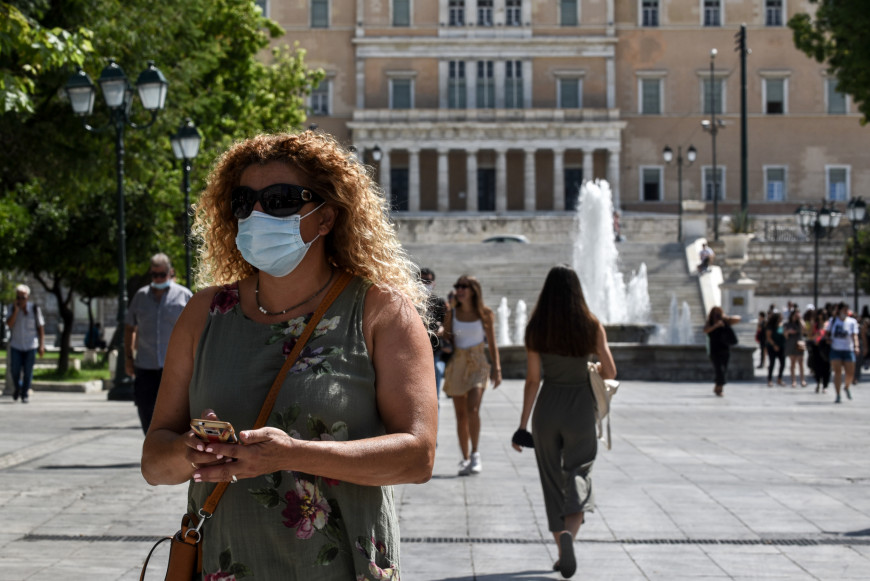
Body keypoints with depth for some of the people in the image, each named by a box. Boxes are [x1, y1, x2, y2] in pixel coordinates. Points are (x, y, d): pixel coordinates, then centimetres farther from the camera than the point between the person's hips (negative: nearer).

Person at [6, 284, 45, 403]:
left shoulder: (35, 309, -5)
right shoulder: (13, 308, -1)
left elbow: (41, 328, -1)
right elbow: (9, 324, -14)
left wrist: (42, 346, -7)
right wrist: (16, 310, -24)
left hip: (30, 345, -1)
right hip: (16, 345, 1)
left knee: (28, 372, -2)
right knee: (15, 370, -2)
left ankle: (25, 394, 9)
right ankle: (17, 388, 25)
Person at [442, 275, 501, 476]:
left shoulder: (485, 314, -1)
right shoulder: (452, 314, 3)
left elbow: (491, 344, 4)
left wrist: (497, 369, 0)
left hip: (477, 364, -2)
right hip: (457, 363, 2)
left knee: (473, 408, -21)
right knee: (461, 414, 4)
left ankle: (475, 454, -12)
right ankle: (465, 459, 14)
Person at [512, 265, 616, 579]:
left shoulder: (535, 328, -5)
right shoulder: (592, 326, -6)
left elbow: (532, 380, -4)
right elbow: (610, 372, -3)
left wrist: (522, 424, 2)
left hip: (547, 406, 1)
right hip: (580, 407, -1)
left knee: (553, 482, 13)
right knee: (578, 476, 5)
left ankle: (562, 552, 17)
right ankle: (569, 534, -23)